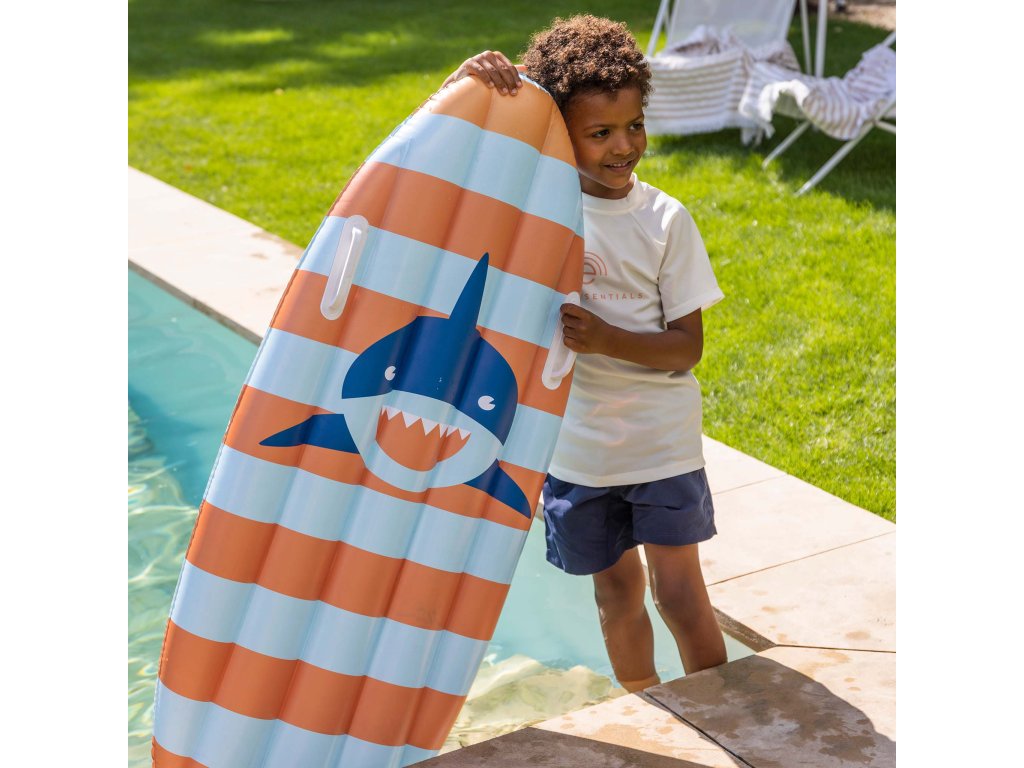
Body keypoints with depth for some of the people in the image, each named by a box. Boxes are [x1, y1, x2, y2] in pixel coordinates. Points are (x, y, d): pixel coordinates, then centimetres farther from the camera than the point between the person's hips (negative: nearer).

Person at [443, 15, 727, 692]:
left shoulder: (665, 220, -11)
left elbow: (688, 345, -9)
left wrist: (606, 338, -26)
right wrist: (461, 87, -28)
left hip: (662, 442, -2)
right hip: (575, 441, 2)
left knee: (679, 594, -1)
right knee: (616, 592, 16)